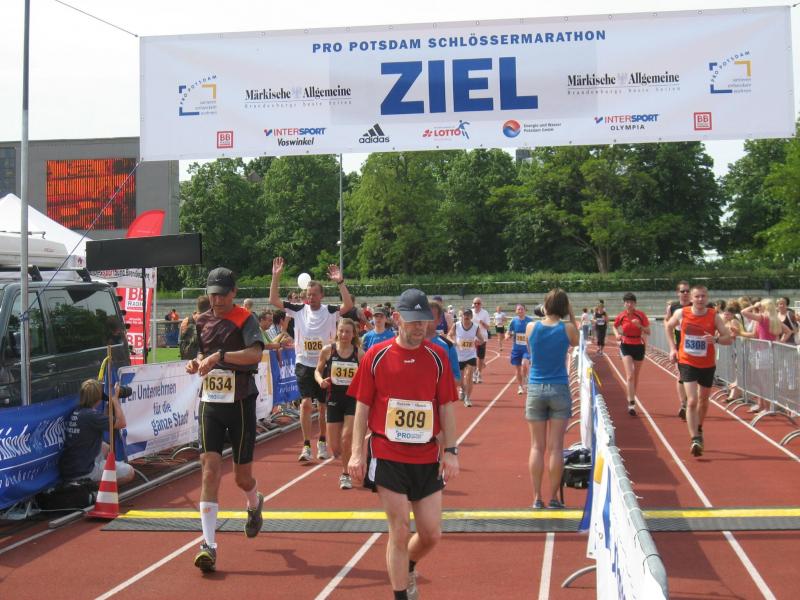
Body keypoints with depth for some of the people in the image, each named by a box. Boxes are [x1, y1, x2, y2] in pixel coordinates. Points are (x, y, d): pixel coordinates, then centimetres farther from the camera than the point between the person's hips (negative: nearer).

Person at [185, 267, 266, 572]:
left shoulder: (245, 319, -8)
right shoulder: (202, 321, 9)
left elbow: (255, 354, -24)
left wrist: (220, 355, -34)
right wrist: (195, 363, 1)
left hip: (240, 405, -3)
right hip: (210, 404, 4)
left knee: (242, 476, 8)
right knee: (210, 469, -9)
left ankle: (255, 504, 44)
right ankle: (208, 544, -9)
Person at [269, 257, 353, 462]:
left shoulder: (330, 311, -5)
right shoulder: (299, 310, 0)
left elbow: (348, 305, -22)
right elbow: (273, 300, -4)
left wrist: (340, 282, -29)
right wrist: (276, 276, -13)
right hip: (304, 364, 0)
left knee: (324, 406, 10)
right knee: (305, 403, -10)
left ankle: (322, 443, 27)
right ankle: (306, 446, -6)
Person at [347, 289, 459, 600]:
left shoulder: (437, 356, 1)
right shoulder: (376, 356, -3)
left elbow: (446, 407, 5)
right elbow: (362, 408, 1)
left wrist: (450, 451, -1)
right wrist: (357, 453, -4)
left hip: (427, 459, 2)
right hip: (387, 456, -2)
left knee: (431, 533, 6)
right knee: (400, 533, 0)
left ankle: (407, 569, 38)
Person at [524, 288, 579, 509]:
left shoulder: (531, 327, -5)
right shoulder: (567, 329, -7)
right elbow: (576, 341, 15)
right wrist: (572, 316, 10)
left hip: (535, 390, 1)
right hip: (559, 390, -1)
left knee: (537, 447, 5)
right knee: (556, 447, 2)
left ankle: (537, 499, 6)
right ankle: (553, 498, 6)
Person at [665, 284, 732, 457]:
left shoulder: (714, 316, -9)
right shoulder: (681, 313, -8)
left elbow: (729, 339, -8)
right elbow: (669, 326, 12)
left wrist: (716, 339, -29)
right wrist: (673, 348, 4)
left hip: (707, 365, 2)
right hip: (687, 363, -2)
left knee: (703, 400, 18)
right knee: (692, 401, -15)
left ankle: (699, 430, 43)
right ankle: (695, 440, -16)